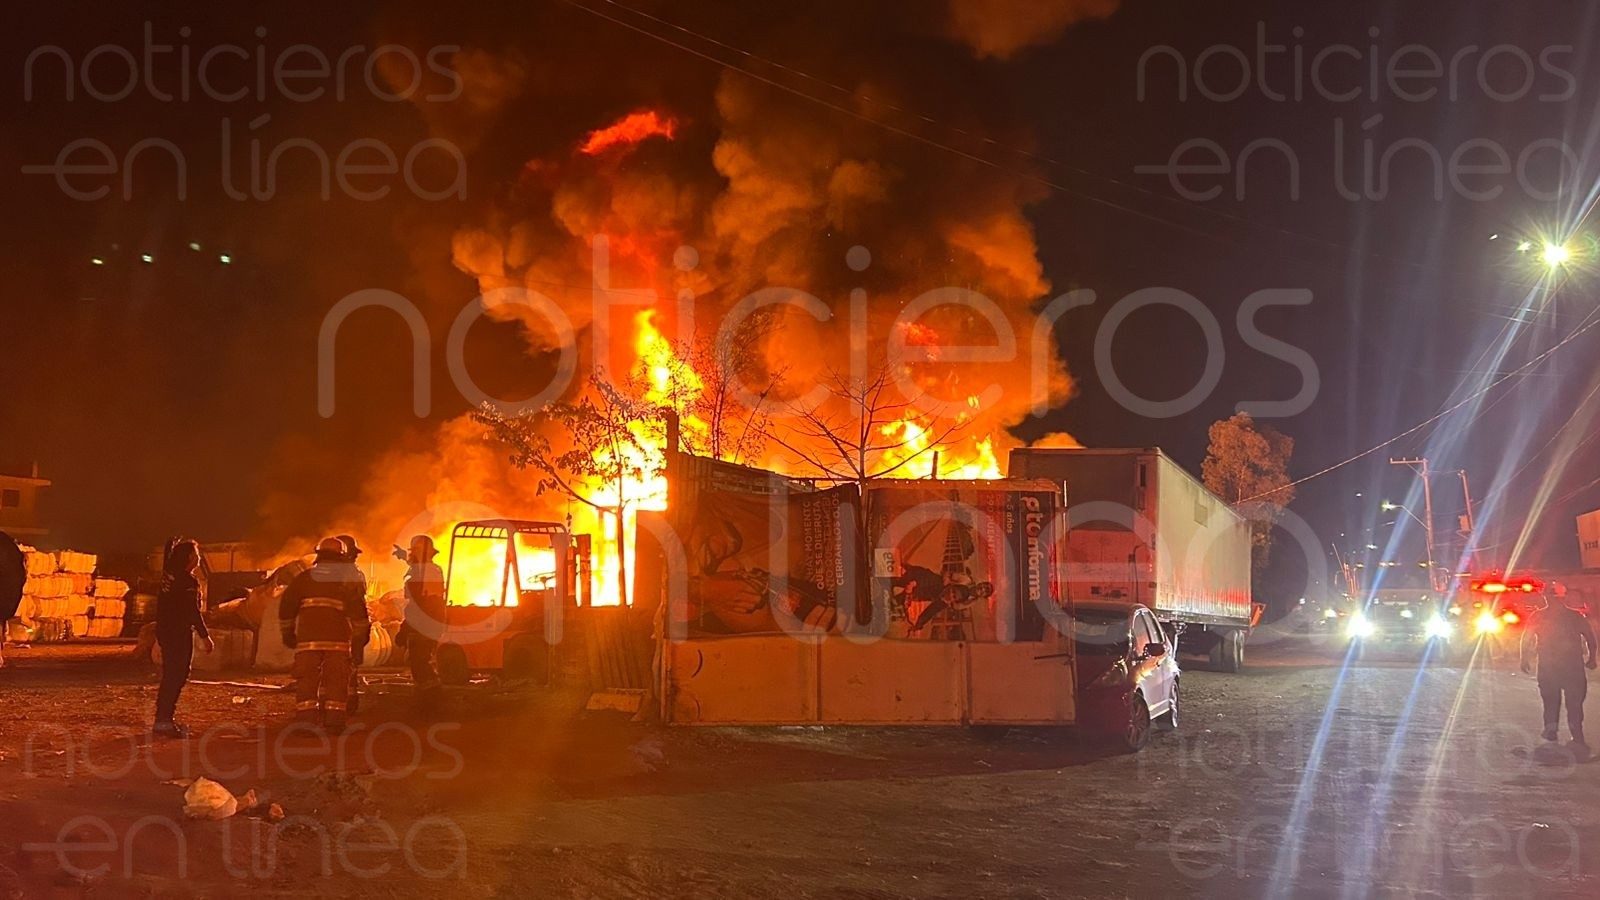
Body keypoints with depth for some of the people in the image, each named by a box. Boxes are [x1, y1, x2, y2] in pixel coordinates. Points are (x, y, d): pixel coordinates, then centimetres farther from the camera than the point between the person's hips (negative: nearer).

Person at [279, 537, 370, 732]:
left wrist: (287, 632, 19)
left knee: (306, 680, 4)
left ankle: (305, 721, -2)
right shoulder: (348, 579, 7)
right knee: (336, 680, 4)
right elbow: (358, 609, 2)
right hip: (338, 638, -1)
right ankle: (334, 722, 0)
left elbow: (287, 604, 11)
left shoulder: (304, 577, 12)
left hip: (308, 637, 1)